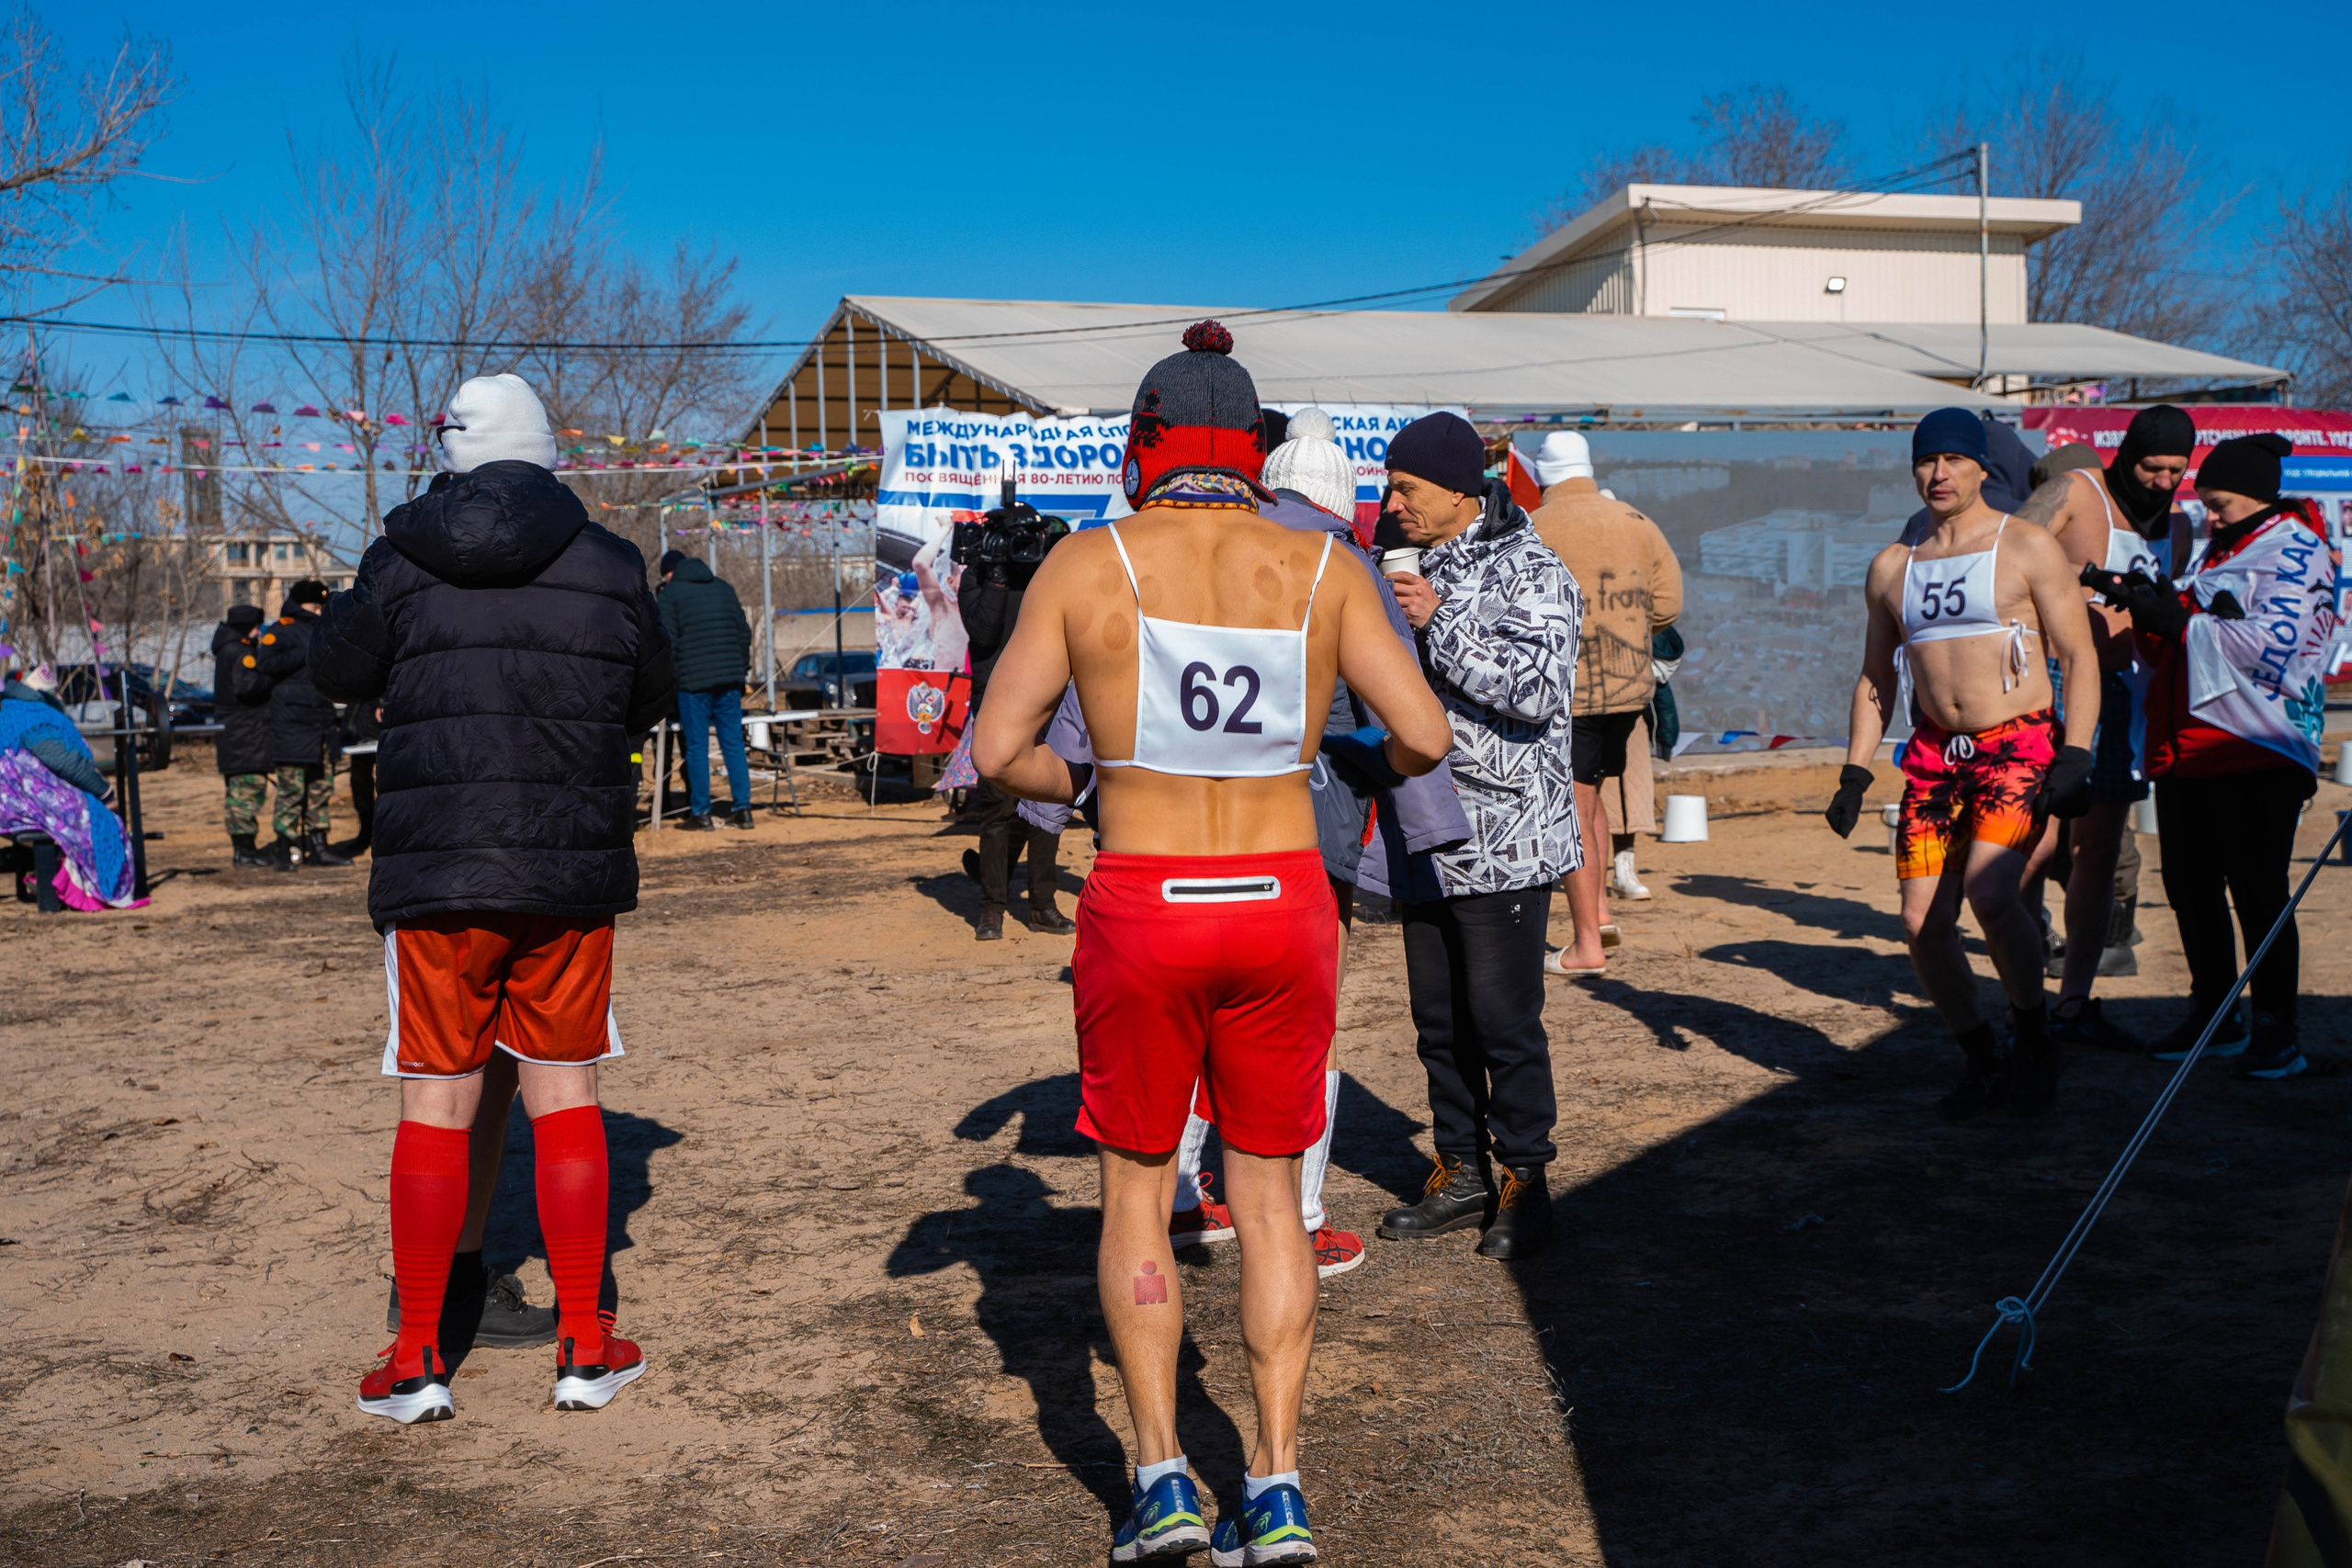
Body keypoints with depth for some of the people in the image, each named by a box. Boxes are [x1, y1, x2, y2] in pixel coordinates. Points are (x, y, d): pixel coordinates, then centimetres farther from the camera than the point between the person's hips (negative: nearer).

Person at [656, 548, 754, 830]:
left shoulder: (671, 592, 0)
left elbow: (667, 641, -6)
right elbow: (744, 632, 14)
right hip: (729, 680, 4)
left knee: (696, 747, 1)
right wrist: (741, 671, 19)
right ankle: (742, 809, 4)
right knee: (733, 744, 6)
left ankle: (700, 813, 1)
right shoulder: (724, 587, 15)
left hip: (693, 681, -4)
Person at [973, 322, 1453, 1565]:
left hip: (1143, 913, -1)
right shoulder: (1321, 568, 1)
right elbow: (1425, 736, -4)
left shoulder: (1089, 564, -2)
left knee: (1135, 1190, 16)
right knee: (1267, 1196, 15)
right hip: (1281, 908, 2)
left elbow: (996, 752, -5)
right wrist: (1375, 759, 18)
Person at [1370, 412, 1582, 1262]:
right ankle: (1461, 1174, 24)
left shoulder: (1529, 570, -8)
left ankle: (1523, 1183, 12)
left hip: (1503, 841, -7)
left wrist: (1440, 625, -21)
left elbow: (1539, 688, -22)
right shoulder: (1414, 566, 15)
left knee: (1504, 1017, -2)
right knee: (1438, 1016, 12)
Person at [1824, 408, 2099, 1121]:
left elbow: (2080, 659, -3)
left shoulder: (2028, 548, 0)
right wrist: (1854, 774, 10)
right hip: (1934, 753, 5)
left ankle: (2034, 1037, -3)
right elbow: (1875, 678, 19)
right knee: (1922, 921, -4)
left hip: (2018, 744, -5)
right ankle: (1983, 1064, 15)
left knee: (1989, 889, -26)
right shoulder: (1892, 566, 13)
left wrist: (2075, 758, -14)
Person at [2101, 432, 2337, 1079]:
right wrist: (2149, 607, 2)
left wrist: (2180, 621, -18)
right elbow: (2170, 649, 22)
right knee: (2190, 888, 10)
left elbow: (2274, 644, -19)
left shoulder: (2295, 552, -4)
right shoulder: (2217, 553, 20)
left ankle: (2276, 1030, 1)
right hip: (2183, 751, 8)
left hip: (2257, 754, -8)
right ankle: (2214, 1017, 22)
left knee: (2257, 892, -7)